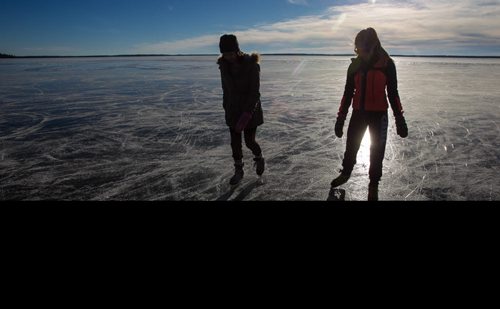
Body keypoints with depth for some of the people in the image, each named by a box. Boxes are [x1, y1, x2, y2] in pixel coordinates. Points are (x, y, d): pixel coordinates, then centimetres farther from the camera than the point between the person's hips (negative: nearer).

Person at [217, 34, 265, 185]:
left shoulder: (252, 65, -21)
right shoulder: (224, 65, -6)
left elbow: (255, 92, -23)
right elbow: (226, 88, 6)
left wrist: (246, 115, -30)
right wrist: (226, 109, 13)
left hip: (250, 109, -4)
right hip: (233, 110, 4)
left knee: (250, 141, 4)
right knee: (235, 142, 8)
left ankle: (259, 159, 36)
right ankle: (238, 170, 26)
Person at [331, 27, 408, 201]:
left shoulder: (386, 64, -6)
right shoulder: (355, 65, 3)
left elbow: (392, 93, -2)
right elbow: (348, 93, 6)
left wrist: (399, 118, -5)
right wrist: (341, 118, 4)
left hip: (379, 114, -3)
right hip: (358, 112, 3)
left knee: (377, 149, 3)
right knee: (351, 145, 12)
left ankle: (373, 185, 18)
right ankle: (345, 174, 36)